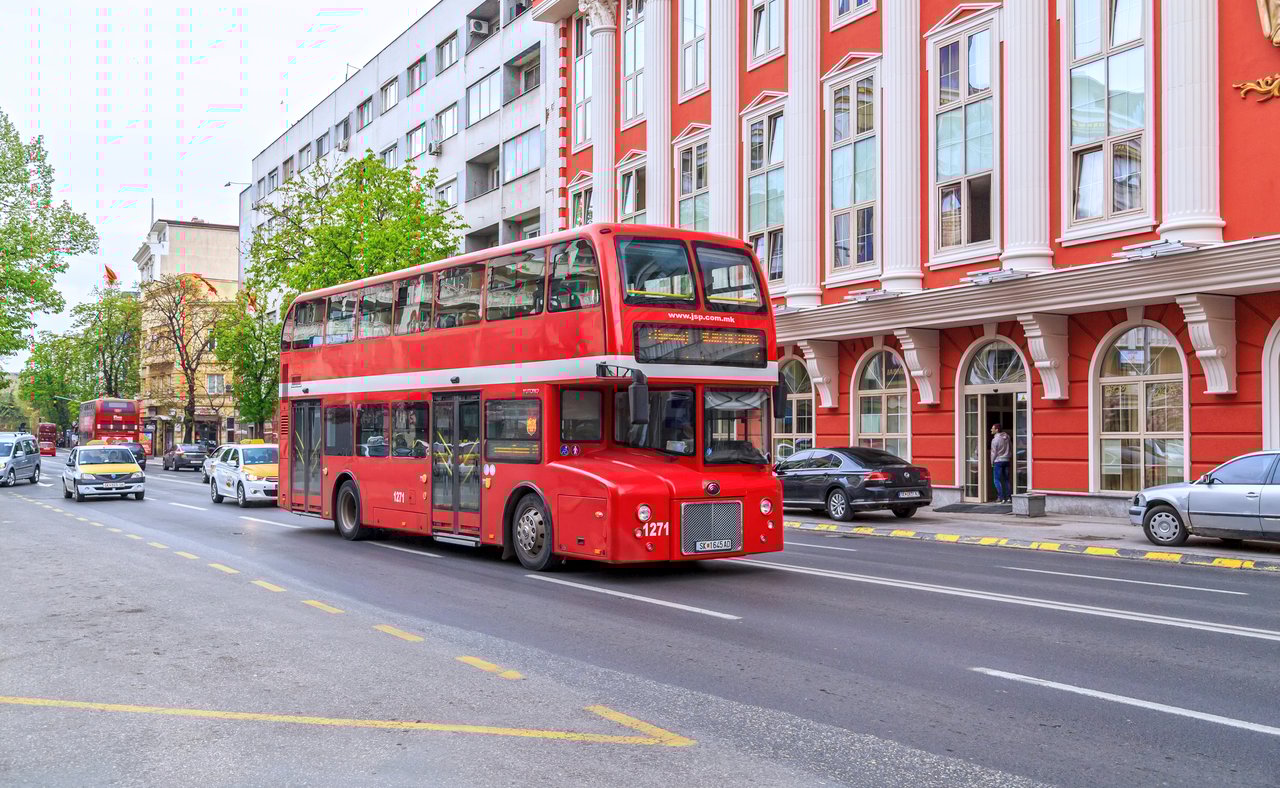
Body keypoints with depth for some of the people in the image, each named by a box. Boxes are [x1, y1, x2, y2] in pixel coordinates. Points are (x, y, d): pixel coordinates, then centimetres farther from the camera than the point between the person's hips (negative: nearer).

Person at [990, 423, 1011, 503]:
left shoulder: (995, 439, -13)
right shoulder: (1006, 437, 6)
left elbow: (993, 452, -9)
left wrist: (992, 462, 2)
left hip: (998, 461, -6)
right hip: (1006, 460, 6)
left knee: (997, 480, -1)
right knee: (1006, 479, 12)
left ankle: (1001, 498, -8)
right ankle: (1009, 497, 10)